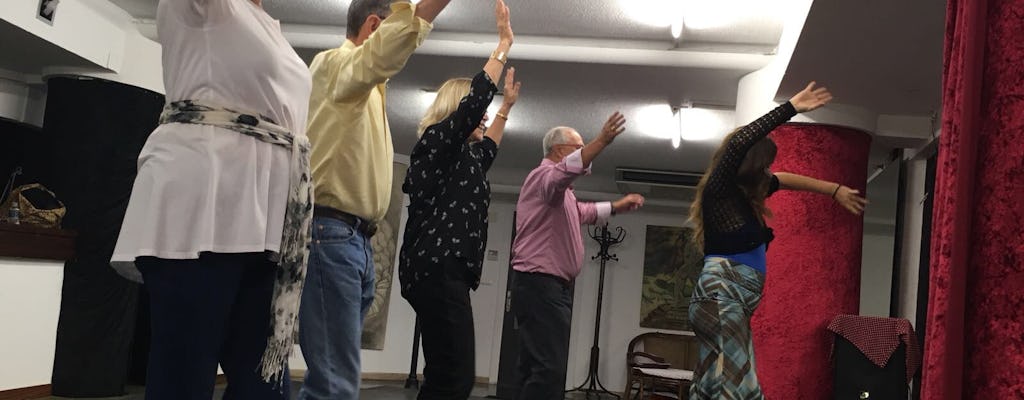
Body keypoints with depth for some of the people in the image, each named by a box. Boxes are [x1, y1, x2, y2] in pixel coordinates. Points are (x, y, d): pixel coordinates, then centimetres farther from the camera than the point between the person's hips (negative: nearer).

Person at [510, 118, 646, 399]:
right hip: (540, 285, -11)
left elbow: (583, 211, 45)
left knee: (538, 369, 10)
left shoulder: (560, 190, 26)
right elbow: (566, 169, -33)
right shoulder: (545, 174, -8)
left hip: (551, 287, 11)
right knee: (549, 370, -20)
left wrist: (618, 206, 40)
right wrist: (602, 141, -42)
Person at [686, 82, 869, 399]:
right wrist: (792, 108, -16)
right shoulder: (720, 188, -4)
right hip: (720, 295, -10)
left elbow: (783, 180, 33)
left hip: (728, 300, 10)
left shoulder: (743, 194, 19)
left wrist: (836, 191, 37)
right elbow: (740, 142, -18)